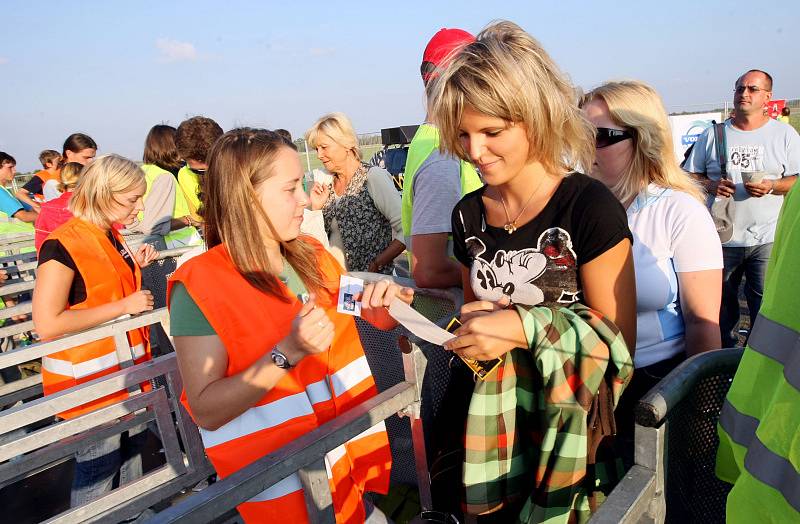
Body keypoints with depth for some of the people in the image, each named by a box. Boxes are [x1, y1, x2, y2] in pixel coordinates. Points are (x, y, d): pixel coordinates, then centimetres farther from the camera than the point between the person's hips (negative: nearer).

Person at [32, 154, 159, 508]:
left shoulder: (111, 237, 6)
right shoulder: (63, 245, -21)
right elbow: (47, 324, -26)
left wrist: (134, 265, 3)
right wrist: (125, 306, -23)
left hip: (125, 369, 9)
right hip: (87, 378, -8)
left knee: (132, 447, 21)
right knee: (99, 468, 4)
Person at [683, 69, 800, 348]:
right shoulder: (712, 134, 9)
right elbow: (690, 175, 10)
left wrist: (772, 186, -15)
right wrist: (710, 185, -10)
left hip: (767, 241, -1)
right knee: (720, 307, 11)